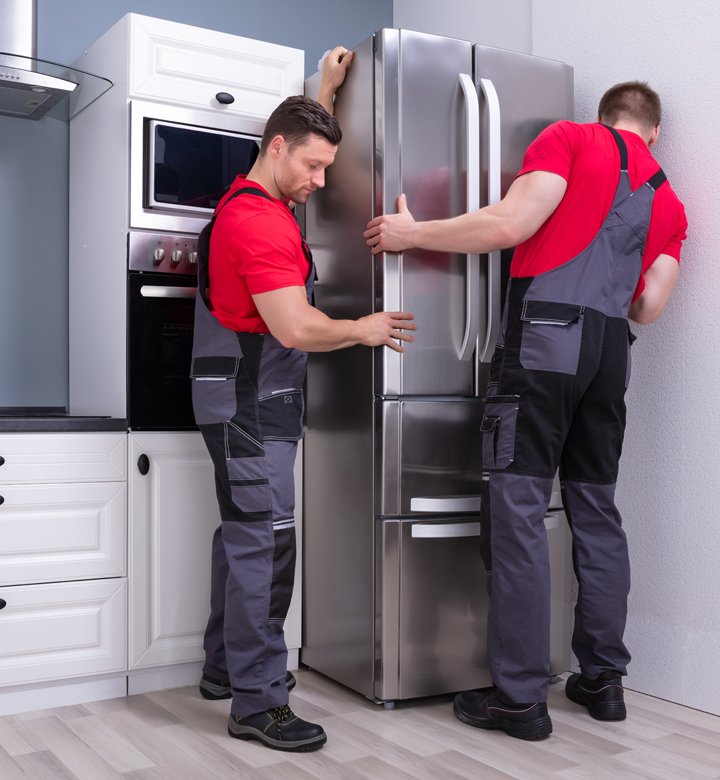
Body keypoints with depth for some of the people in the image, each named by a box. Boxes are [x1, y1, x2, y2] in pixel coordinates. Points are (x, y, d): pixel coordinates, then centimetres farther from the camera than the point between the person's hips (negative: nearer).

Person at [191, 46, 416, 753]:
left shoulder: (250, 199, 15)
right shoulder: (261, 221, -18)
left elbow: (300, 138, 37)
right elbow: (296, 328, -24)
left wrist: (325, 89, 31)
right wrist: (363, 330, -9)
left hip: (249, 402, 11)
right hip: (251, 404, -11)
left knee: (242, 534, 15)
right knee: (264, 541, -10)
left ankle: (225, 668, 27)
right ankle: (257, 700, -4)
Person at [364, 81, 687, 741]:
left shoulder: (571, 138, 6)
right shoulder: (670, 202, 21)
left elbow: (510, 225, -8)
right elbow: (649, 307, 13)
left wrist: (413, 233, 1)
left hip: (545, 333, -6)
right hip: (611, 350, 6)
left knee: (521, 512, -5)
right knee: (597, 511, 13)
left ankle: (521, 697, -2)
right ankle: (603, 679, 20)